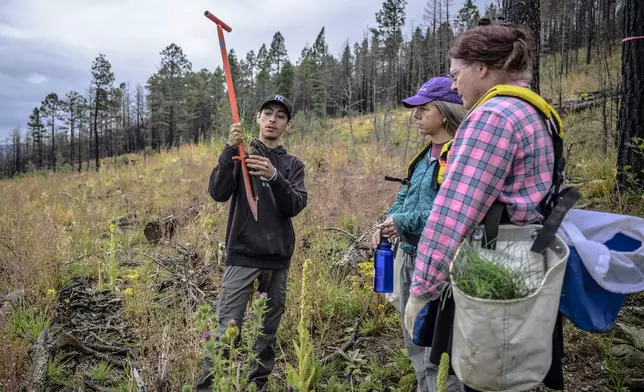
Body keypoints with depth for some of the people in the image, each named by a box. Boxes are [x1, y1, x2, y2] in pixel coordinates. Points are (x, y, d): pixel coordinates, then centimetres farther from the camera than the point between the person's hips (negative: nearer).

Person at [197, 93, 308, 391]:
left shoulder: (293, 165, 10)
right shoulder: (241, 154, 4)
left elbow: (295, 207, -5)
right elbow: (218, 193, -10)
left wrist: (274, 177, -21)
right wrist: (229, 150, -21)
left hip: (278, 260, 3)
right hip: (243, 255, -3)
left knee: (268, 330, 11)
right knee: (227, 328, -8)